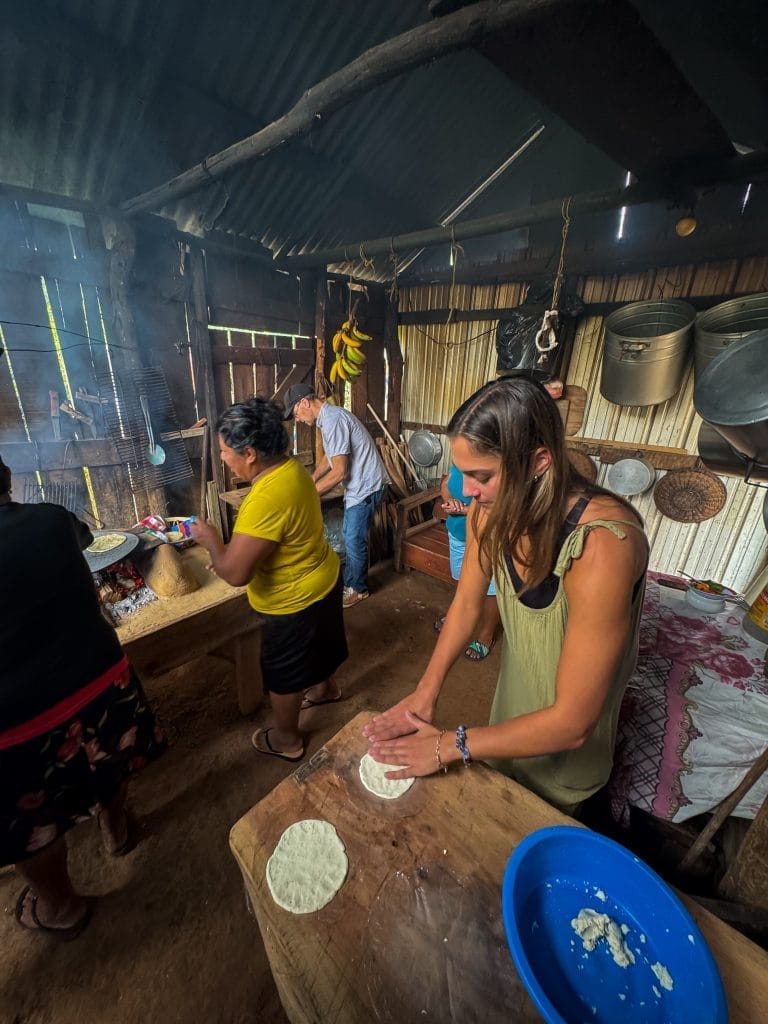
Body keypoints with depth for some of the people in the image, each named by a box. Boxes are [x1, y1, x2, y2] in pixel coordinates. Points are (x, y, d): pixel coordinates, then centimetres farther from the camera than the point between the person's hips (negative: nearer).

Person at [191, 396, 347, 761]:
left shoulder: (267, 498, -35)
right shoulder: (290, 468, -4)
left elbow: (235, 572, -30)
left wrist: (210, 540, -13)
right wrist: (231, 548, 8)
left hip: (296, 599, -8)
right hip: (321, 579, 9)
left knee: (283, 673, 16)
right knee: (314, 646, 32)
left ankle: (286, 739, 41)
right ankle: (325, 688, 59)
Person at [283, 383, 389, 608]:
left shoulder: (332, 419, -22)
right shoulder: (329, 416, 11)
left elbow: (339, 472, -24)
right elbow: (331, 457, 23)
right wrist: (311, 480, 13)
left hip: (366, 486, -10)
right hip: (357, 485, 10)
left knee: (354, 540, 1)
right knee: (349, 536, 18)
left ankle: (358, 588, 19)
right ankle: (350, 581, 33)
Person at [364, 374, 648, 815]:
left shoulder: (601, 546, -41)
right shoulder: (494, 509, -22)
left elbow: (572, 723, -33)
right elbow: (467, 602, -9)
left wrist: (450, 746, -26)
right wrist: (426, 692, -14)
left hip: (565, 732, -4)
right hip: (516, 683, 5)